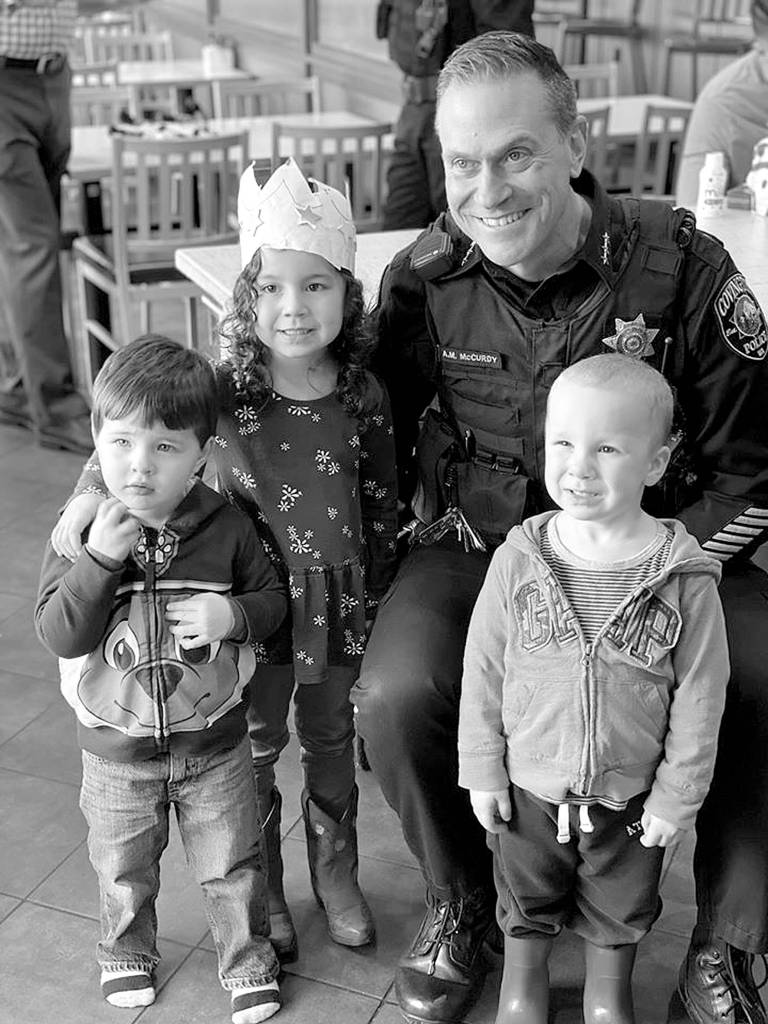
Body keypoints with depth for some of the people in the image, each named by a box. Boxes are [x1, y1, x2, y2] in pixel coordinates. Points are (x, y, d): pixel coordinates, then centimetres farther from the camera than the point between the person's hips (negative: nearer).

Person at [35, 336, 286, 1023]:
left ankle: (248, 963, 39)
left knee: (232, 868, 15)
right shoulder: (81, 531, -13)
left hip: (214, 744, 0)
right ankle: (127, 953, 50)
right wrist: (99, 560, -31)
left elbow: (275, 598, -1)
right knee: (123, 870, 22)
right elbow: (59, 635, -19)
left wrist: (232, 613, -22)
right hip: (117, 749, 1)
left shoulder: (226, 528, -13)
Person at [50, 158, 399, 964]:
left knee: (329, 743, 20)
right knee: (254, 751, 14)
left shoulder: (364, 397, -9)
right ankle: (263, 896, 36)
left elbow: (381, 505, 0)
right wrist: (91, 493, -15)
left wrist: (379, 605, 4)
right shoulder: (223, 391, -14)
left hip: (339, 601, 1)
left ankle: (336, 875, 43)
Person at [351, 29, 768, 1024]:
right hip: (482, 550, 1)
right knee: (393, 696, -25)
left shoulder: (677, 264, -12)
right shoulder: (421, 279, -7)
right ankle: (460, 909, 8)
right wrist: (511, 571, -6)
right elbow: (395, 440, 6)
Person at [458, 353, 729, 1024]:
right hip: (528, 789, 1)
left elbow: (699, 696, -10)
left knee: (619, 917, 24)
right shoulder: (519, 559, -15)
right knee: (526, 910, 24)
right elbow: (483, 671, -6)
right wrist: (483, 770, -4)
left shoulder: (685, 577, -18)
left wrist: (677, 795, -6)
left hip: (629, 800, -1)